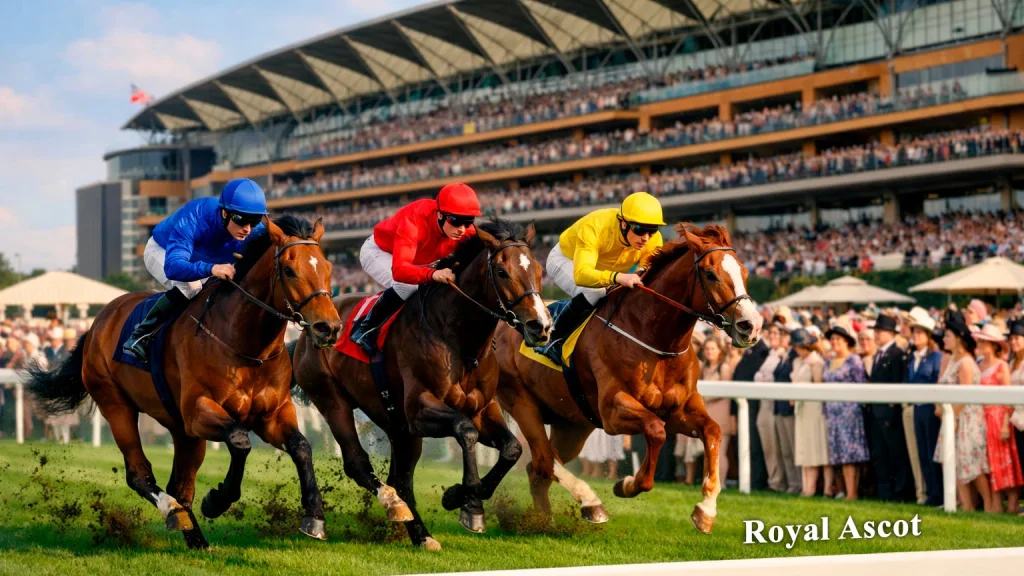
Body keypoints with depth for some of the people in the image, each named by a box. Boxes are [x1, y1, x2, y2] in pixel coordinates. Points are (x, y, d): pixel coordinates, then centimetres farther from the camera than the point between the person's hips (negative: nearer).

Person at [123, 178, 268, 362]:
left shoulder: (255, 232, -30)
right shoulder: (193, 219, -45)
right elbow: (172, 266, -56)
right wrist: (210, 269, -74)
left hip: (205, 260, 6)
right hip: (162, 251, -6)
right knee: (189, 286, -34)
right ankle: (141, 335, -20)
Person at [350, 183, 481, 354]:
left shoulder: (466, 230, -27)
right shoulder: (415, 220, -44)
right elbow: (399, 270, -54)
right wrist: (433, 274, -72)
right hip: (380, 252, -7)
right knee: (406, 285, -33)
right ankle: (365, 328, -15)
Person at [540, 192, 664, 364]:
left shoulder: (653, 240, -28)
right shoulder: (593, 228, -43)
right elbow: (581, 274, -55)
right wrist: (617, 277, -72)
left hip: (607, 269, 6)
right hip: (566, 259, -6)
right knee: (592, 293, -33)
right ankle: (555, 339, -15)